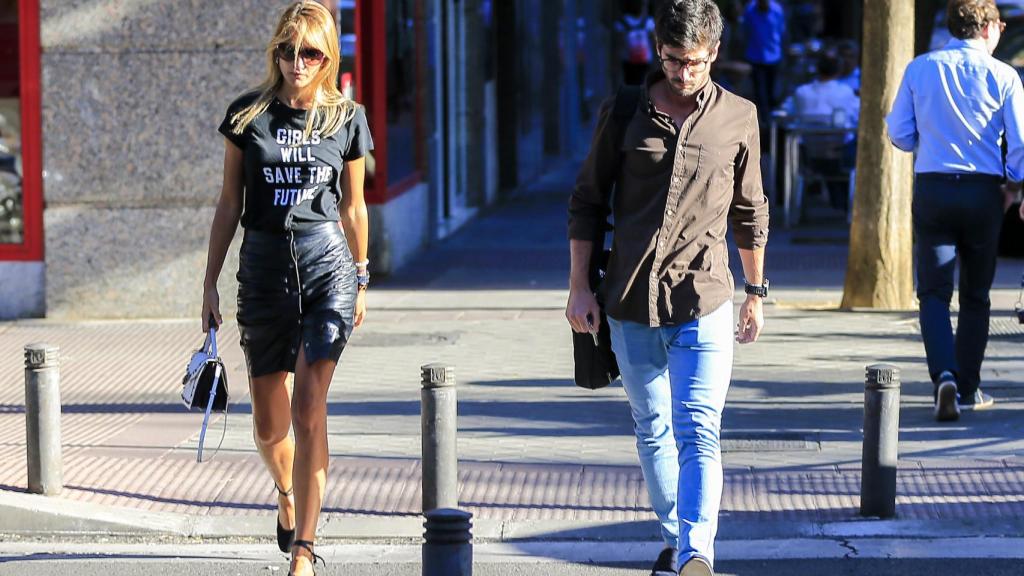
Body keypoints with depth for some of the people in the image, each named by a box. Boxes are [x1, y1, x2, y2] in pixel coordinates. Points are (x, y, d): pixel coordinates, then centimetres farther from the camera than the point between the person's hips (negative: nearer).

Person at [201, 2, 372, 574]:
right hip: (264, 266, 1)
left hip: (327, 264, -1)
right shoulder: (248, 115, 2)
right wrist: (211, 280, 6)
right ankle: (287, 494, 42)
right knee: (269, 424, 8)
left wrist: (363, 280, 17)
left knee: (309, 409, -13)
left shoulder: (347, 118, 3)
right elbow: (230, 204, 7)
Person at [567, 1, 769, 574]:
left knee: (698, 433, -14)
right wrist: (580, 287, 3)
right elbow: (588, 202, 9)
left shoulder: (739, 118, 5)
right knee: (653, 431, 12)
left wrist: (756, 293, 18)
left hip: (704, 301, -2)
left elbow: (750, 211, 15)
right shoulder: (623, 114, 3)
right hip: (631, 302, 2)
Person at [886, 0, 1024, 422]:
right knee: (975, 294, 13)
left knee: (934, 291, 1)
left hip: (932, 187, 0)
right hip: (984, 190, 0)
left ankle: (945, 375, -20)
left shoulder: (919, 70, 1)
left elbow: (900, 135, 6)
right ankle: (968, 388, 19)